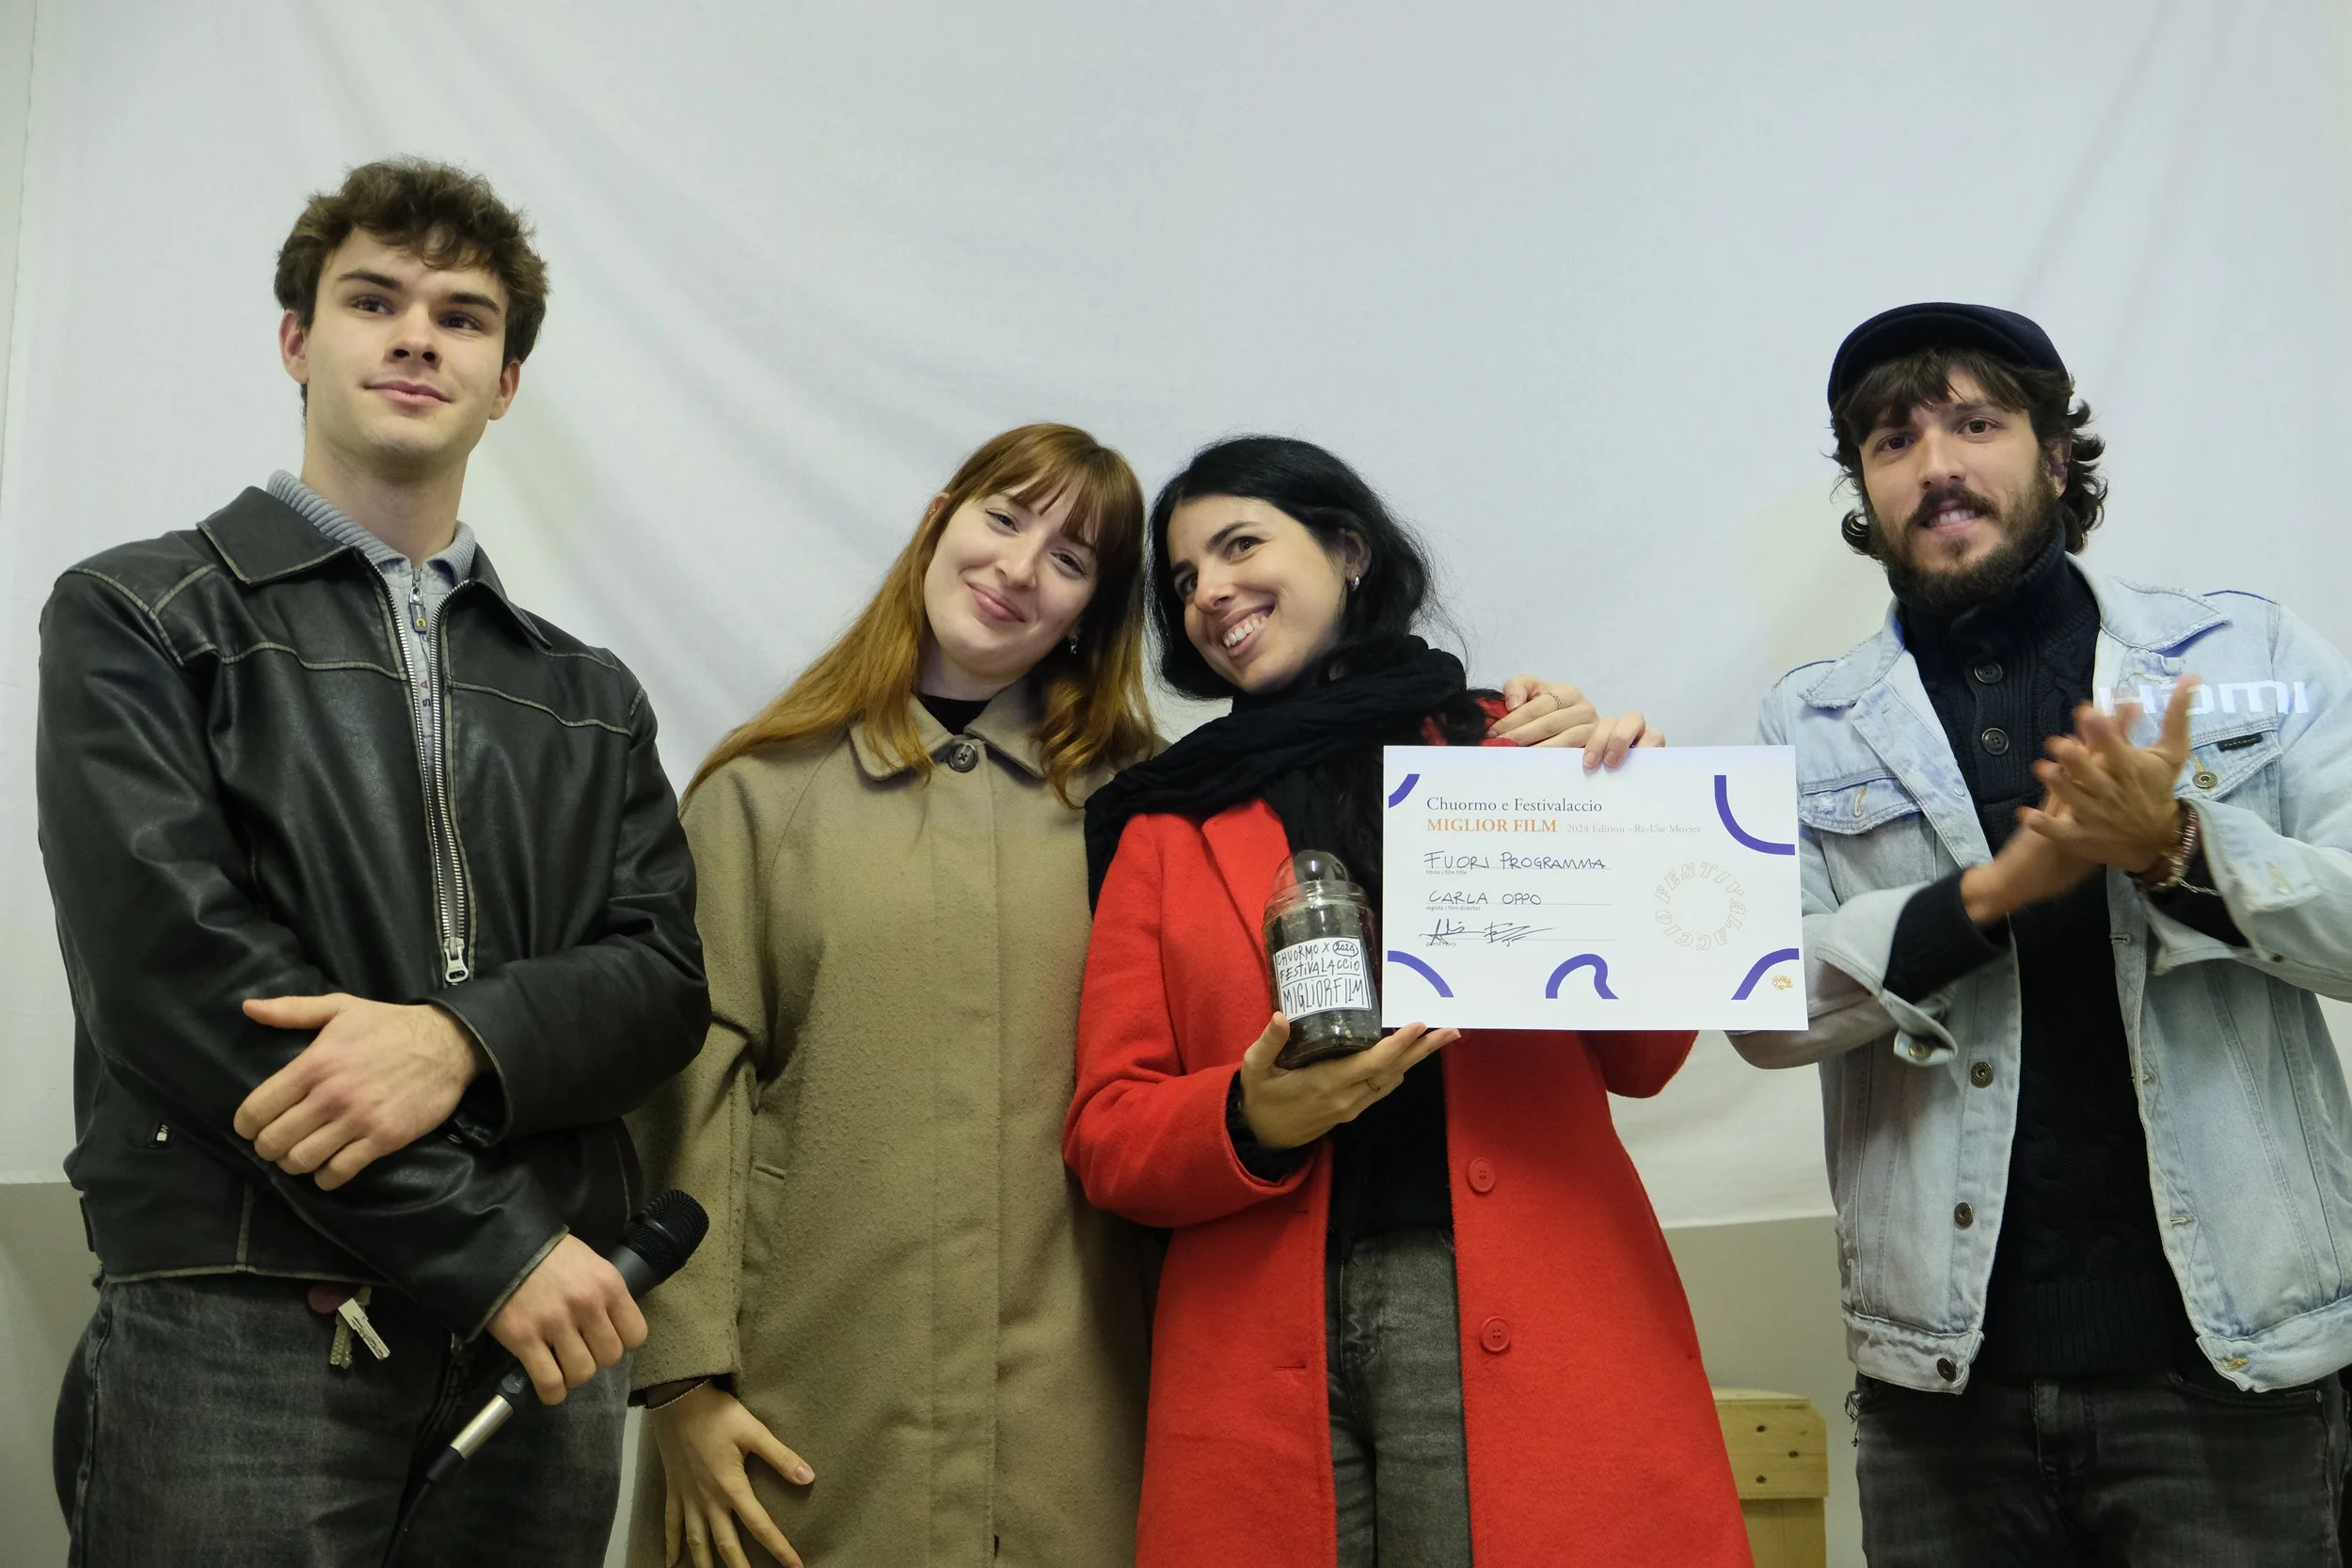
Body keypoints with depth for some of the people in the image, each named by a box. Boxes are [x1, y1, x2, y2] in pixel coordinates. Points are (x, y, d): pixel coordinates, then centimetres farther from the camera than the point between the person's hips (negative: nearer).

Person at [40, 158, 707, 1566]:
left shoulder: (589, 698, 16)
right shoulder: (134, 620, 4)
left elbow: (664, 979, 5)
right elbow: (176, 971, -8)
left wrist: (460, 1039, -17)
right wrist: (489, 1244, -13)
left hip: (540, 1339, 4)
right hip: (242, 1340, -3)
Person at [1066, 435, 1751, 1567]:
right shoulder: (1166, 825, 11)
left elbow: (1636, 1062, 8)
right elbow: (1106, 1134, 6)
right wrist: (1252, 1122, -13)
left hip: (1529, 1325, -1)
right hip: (1262, 1366, 1)